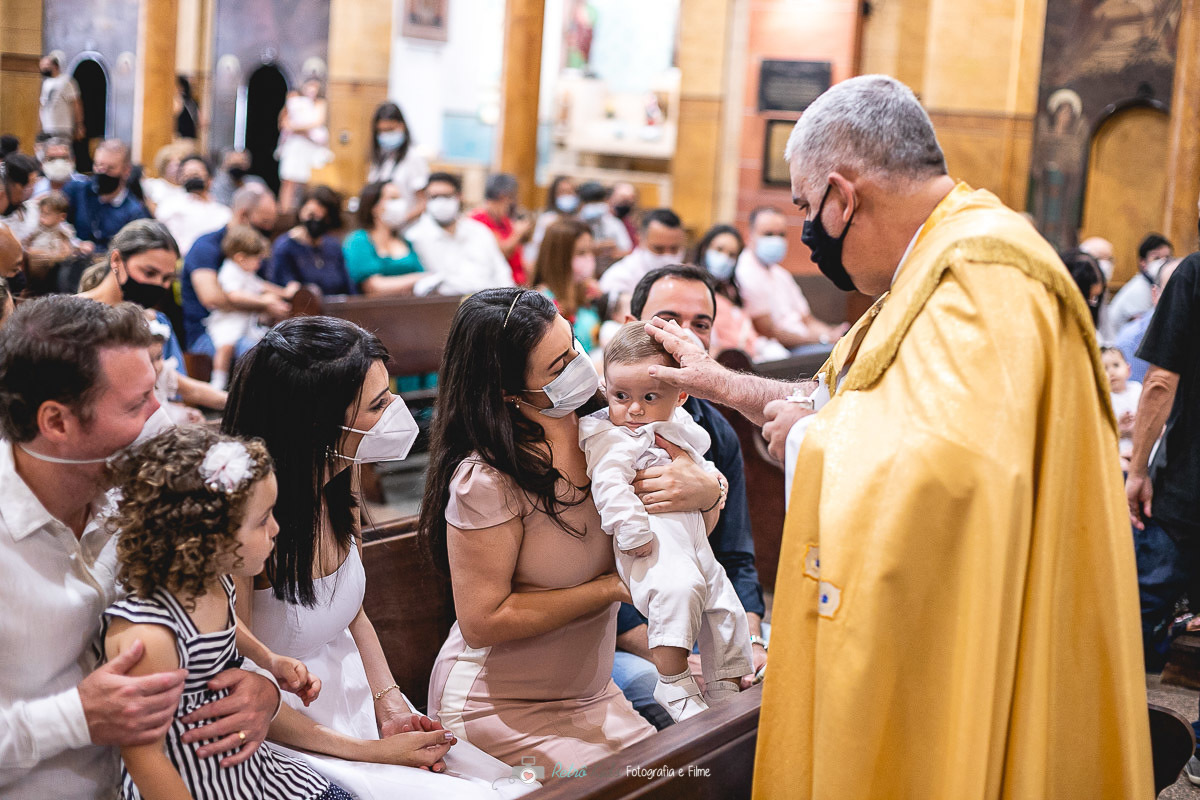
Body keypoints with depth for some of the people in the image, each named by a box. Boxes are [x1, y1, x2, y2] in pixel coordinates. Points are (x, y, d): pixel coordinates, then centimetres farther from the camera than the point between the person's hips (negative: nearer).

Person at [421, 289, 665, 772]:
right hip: (500, 709, -7)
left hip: (590, 692, 7)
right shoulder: (487, 481, -24)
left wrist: (706, 489, -20)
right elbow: (482, 623, -20)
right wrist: (611, 587, -19)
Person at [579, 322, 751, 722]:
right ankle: (673, 683, -24)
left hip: (694, 544, 9)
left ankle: (725, 690, 28)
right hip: (652, 546, -9)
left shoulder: (681, 429, 19)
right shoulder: (611, 437, -6)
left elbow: (702, 468, 37)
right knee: (677, 587, -35)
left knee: (727, 609, 10)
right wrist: (634, 533, -26)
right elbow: (610, 486, -20)